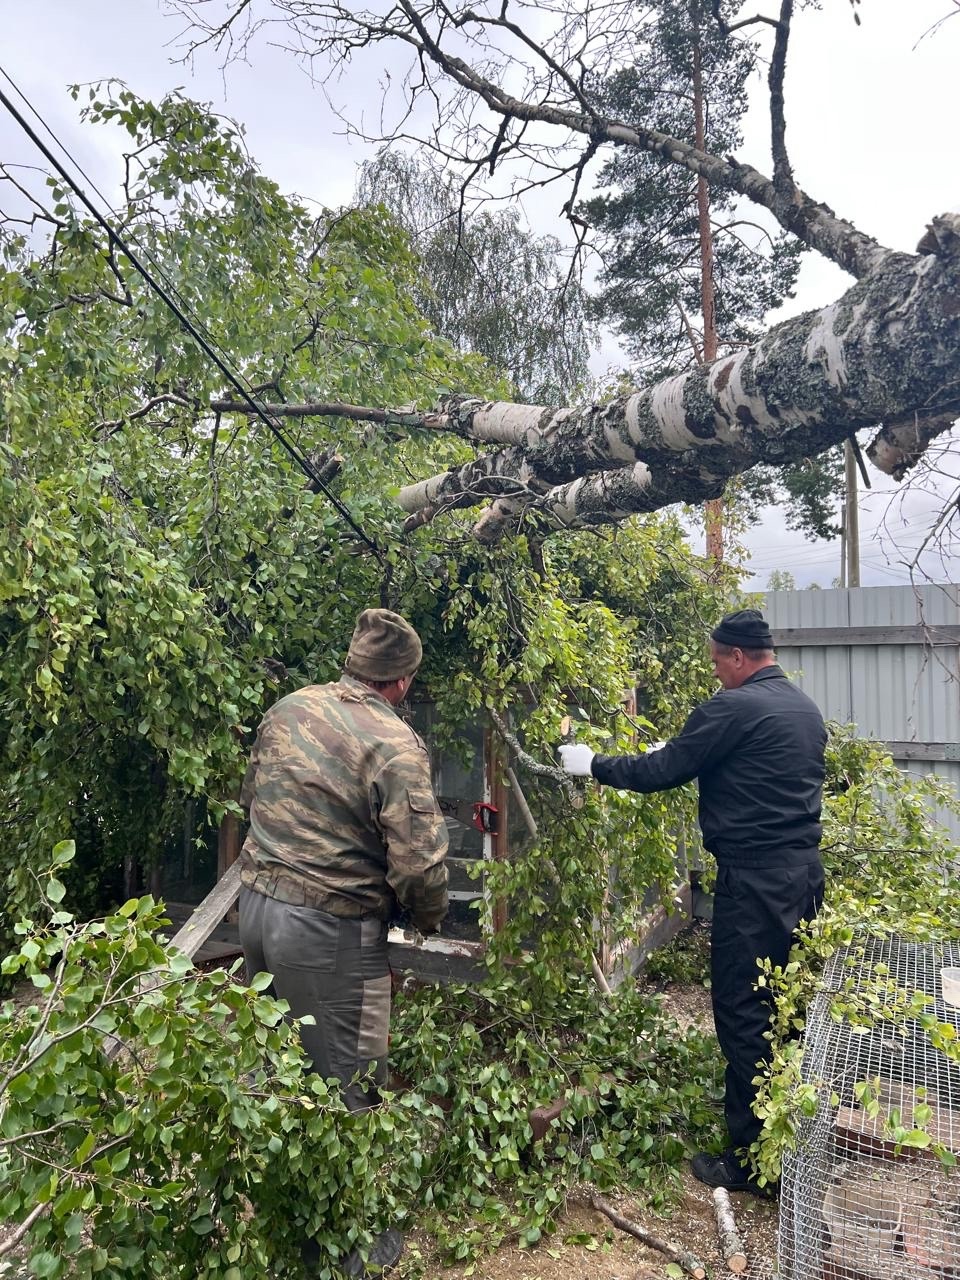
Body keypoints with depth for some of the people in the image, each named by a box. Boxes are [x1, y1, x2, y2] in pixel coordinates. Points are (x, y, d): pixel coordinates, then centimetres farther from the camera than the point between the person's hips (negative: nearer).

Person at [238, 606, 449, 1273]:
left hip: (256, 902, 8)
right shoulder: (395, 744, -19)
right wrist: (429, 916, 0)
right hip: (330, 929, -8)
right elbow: (419, 862, -21)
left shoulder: (287, 709, 2)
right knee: (347, 1085, 10)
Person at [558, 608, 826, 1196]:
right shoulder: (806, 707, 12)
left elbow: (661, 772, -14)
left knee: (744, 1014, 1)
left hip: (755, 879, -9)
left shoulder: (733, 708, -16)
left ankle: (752, 1160, 11)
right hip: (805, 871, 9)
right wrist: (679, 755, 27)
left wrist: (594, 764, 1)